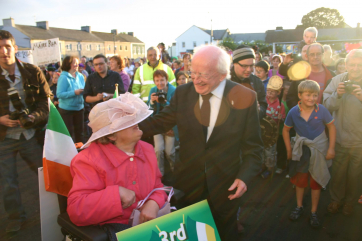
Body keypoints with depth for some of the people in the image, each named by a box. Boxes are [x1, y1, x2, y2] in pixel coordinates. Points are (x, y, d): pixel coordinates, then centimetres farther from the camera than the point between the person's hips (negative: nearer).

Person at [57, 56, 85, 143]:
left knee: (79, 131, 14)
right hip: (66, 109, -5)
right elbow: (59, 94, -20)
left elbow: (84, 90, 15)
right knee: (69, 133, 3)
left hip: (79, 108, 6)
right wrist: (74, 92, -25)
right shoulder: (63, 77, -14)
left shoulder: (80, 76, 4)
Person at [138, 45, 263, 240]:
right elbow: (161, 121, -4)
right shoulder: (183, 92, -7)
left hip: (225, 186, -1)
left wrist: (245, 176, -16)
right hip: (187, 182, 2)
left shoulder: (245, 97, -13)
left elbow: (252, 145, -6)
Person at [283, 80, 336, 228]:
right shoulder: (293, 112, -14)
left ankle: (313, 212, 26)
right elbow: (286, 130, 0)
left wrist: (331, 148, -9)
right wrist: (289, 150, -1)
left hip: (319, 152, -1)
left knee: (316, 182, 10)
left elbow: (331, 127, -5)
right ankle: (299, 207, 34)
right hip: (301, 151, 1)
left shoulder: (321, 110, -18)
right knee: (299, 180, 14)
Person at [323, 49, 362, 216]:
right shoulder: (338, 80, -7)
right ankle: (336, 199, 39)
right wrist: (337, 95, -27)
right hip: (340, 138, 0)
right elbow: (327, 106, -8)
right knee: (338, 172, 14)